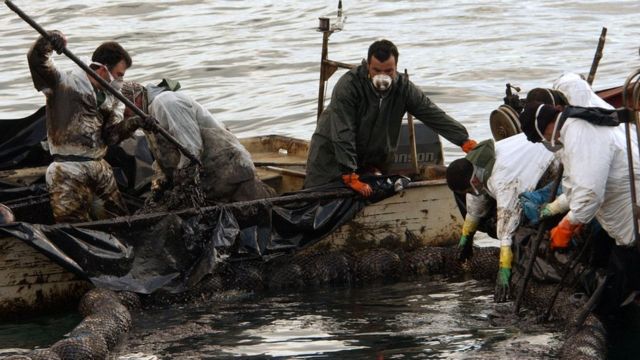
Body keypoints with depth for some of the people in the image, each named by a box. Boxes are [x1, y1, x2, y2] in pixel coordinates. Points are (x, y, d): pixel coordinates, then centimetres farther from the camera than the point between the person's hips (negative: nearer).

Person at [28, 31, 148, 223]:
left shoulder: (111, 99, 15)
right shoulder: (64, 83, -4)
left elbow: (111, 135, 3)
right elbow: (36, 61, -19)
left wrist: (132, 125, -17)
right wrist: (46, 42, -40)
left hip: (99, 168, 7)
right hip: (69, 171, -7)